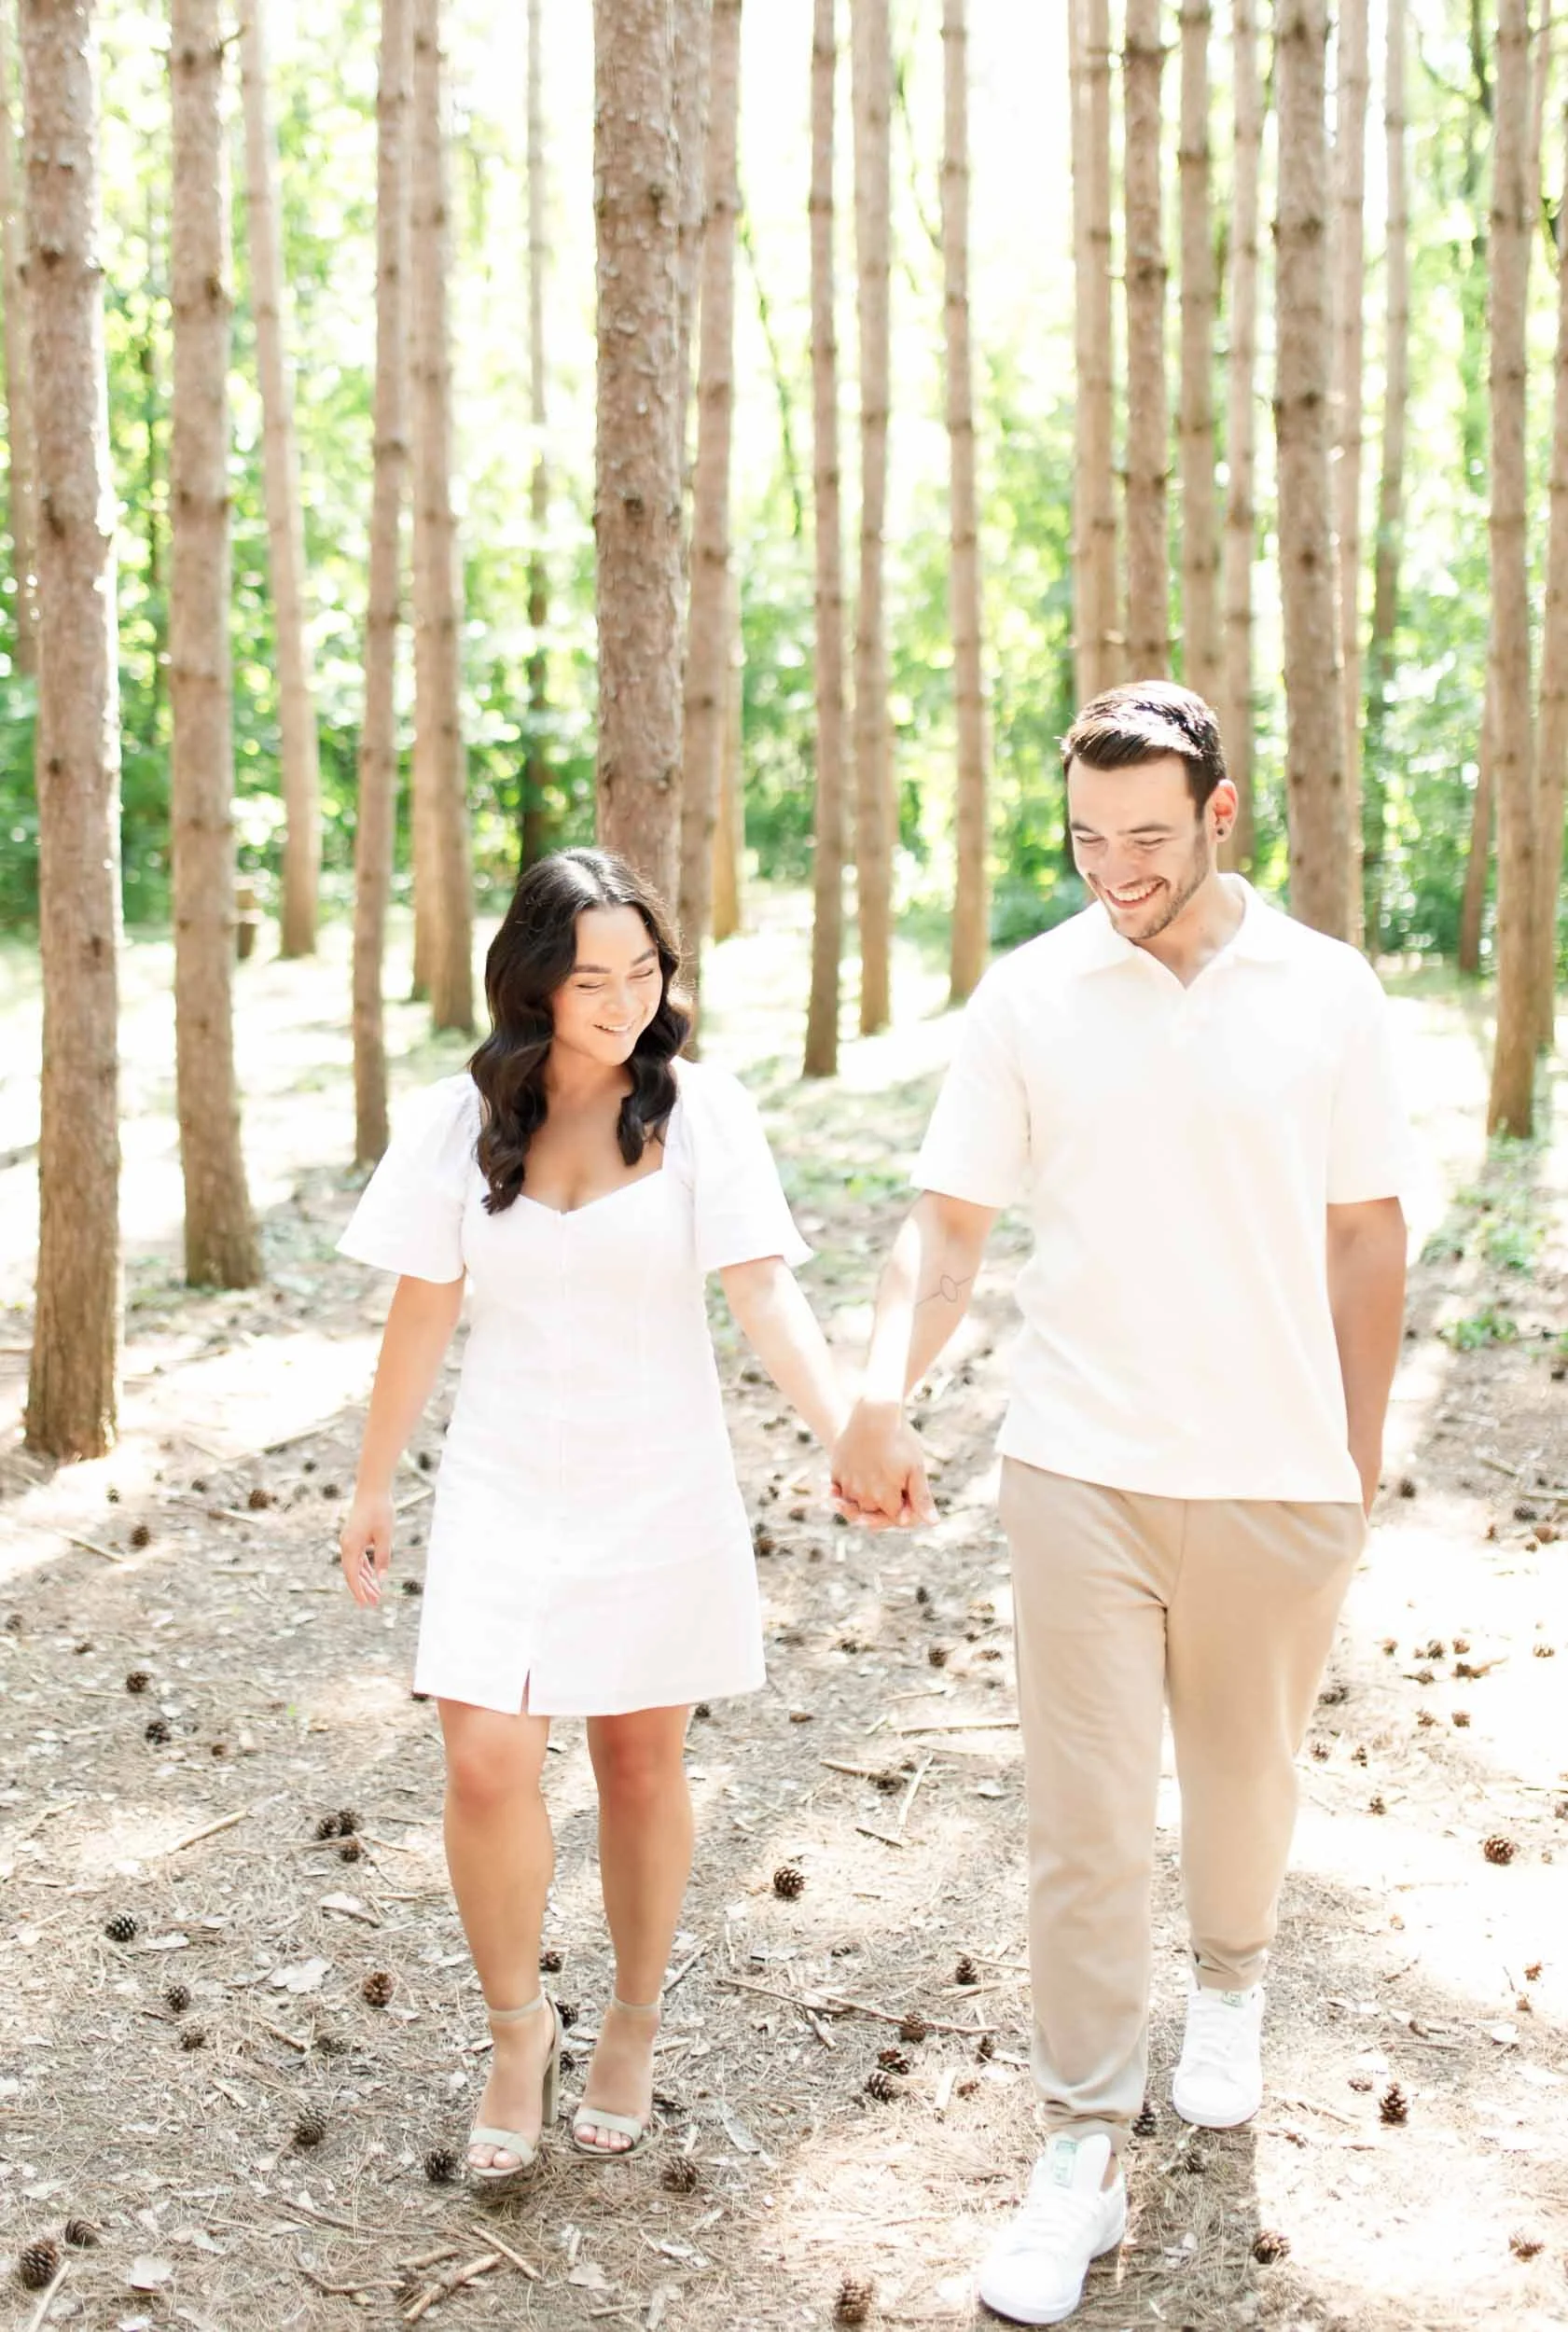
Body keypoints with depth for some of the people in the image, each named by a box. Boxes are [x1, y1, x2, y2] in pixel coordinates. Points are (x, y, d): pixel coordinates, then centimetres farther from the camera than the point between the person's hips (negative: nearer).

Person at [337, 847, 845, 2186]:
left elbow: (763, 1290, -13)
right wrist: (374, 1488, 9)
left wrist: (847, 1431, -29)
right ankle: (519, 2029, 15)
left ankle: (635, 2027, 31)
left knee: (641, 1759, 10)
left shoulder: (701, 1110, -6)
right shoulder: (459, 1121, -1)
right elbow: (424, 1312, 5)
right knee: (487, 1761, -10)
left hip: (660, 1485, -1)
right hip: (505, 1485, 1)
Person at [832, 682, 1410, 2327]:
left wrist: (1361, 1458, 6)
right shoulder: (1028, 999, -2)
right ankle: (1084, 2152, 13)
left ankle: (1227, 1986, 48)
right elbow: (948, 1221, -4)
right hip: (1080, 1469, -1)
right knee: (1083, 1821, 1)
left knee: (1244, 1778, 19)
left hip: (1279, 1478, 1)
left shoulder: (1327, 992, -1)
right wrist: (884, 1395, -20)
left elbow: (1365, 1236, 5)